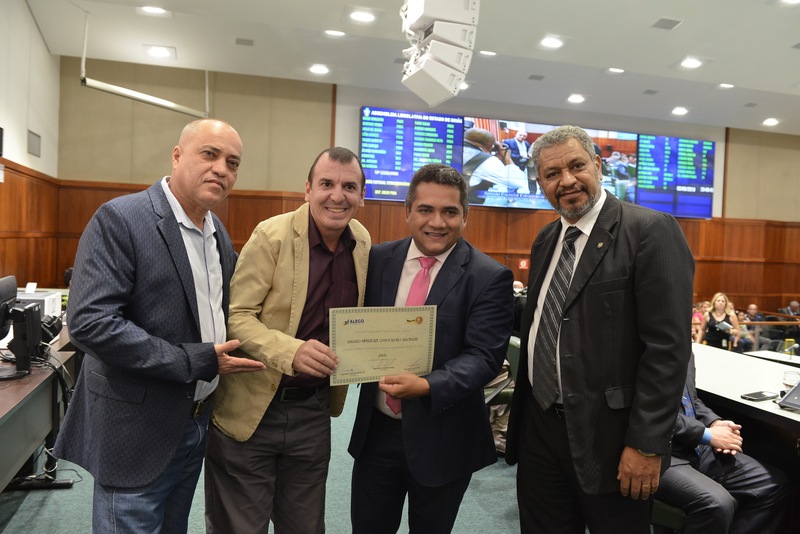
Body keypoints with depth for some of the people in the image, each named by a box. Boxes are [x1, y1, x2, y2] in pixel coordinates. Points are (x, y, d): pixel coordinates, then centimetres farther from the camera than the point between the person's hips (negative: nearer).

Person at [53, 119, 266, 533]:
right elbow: (89, 323, -24)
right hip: (138, 431, -7)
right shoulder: (119, 219, -16)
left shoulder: (219, 234, 6)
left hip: (197, 422, 7)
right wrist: (198, 361, -24)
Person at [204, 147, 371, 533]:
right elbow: (235, 316, -17)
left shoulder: (363, 241, 1)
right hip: (251, 409, -4)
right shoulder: (272, 236, -15)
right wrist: (291, 352, -33)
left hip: (314, 411, 5)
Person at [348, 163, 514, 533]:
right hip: (376, 430, 3)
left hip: (442, 437, -3)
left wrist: (426, 386, -30)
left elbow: (484, 356, -17)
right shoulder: (379, 259, 1)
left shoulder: (489, 278, -12)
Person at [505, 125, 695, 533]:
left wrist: (647, 444, -17)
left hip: (607, 436, -6)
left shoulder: (651, 230, -12)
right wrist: (522, 415, 13)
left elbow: (668, 346, -16)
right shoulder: (545, 240, 10)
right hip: (539, 428, 6)